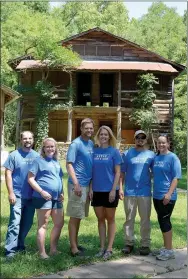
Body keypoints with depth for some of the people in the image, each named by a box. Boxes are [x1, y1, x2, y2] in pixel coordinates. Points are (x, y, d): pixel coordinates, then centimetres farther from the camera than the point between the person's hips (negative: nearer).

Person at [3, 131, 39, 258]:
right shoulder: (14, 155, -3)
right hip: (18, 195, -4)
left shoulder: (37, 156, 6)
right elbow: (8, 174, -5)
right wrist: (11, 193, -11)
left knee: (27, 223, 13)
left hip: (32, 196, 4)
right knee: (15, 222, -8)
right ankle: (10, 249, -2)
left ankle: (19, 245, 29)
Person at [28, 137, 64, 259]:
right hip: (43, 197, -7)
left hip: (56, 198, 8)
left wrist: (62, 193, 10)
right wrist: (41, 191, -18)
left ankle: (53, 249, 25)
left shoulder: (56, 162, 17)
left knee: (59, 223, 12)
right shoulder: (39, 161, -3)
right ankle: (42, 253, 5)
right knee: (43, 225, -2)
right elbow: (30, 178, -8)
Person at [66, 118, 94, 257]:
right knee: (74, 216, -1)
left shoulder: (91, 144, 11)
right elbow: (69, 164, -14)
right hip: (78, 184, -7)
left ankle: (75, 243, 25)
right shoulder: (76, 144, -10)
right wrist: (76, 184, -20)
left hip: (87, 184, 7)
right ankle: (74, 248, 5)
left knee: (79, 216, 14)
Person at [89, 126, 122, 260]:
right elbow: (92, 171, 8)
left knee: (110, 219, 7)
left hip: (110, 190, -3)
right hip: (97, 190, 4)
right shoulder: (94, 151, 5)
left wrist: (113, 190, -13)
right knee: (100, 219, 11)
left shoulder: (114, 151, -4)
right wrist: (91, 188, 1)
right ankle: (102, 247, 21)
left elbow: (118, 172, -6)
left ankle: (109, 248, 14)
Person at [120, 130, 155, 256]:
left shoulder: (151, 155, 5)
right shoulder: (127, 154, 4)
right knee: (129, 219, 8)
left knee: (145, 219, 6)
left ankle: (145, 244, 15)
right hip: (129, 192, 0)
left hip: (145, 192, 0)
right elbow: (122, 172, 4)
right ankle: (129, 243, 18)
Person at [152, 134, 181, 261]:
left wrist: (169, 193, -21)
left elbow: (176, 177, -13)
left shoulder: (173, 157, -8)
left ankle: (169, 250, 6)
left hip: (167, 196, -6)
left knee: (164, 221, -4)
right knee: (163, 221, 12)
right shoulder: (156, 158, 10)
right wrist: (154, 191, 12)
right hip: (157, 195, 7)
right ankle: (166, 247, 23)